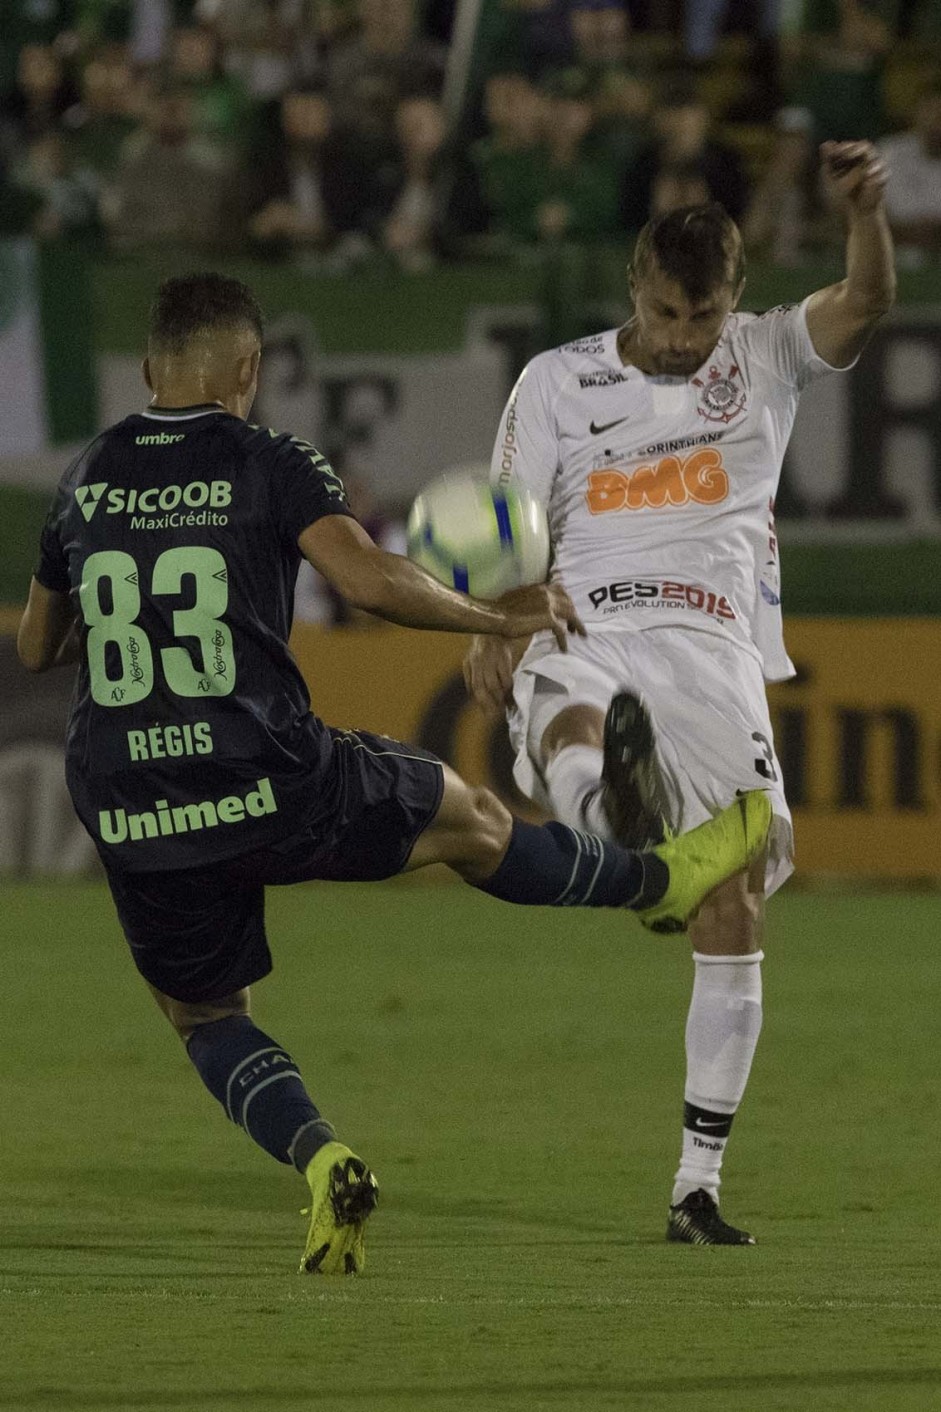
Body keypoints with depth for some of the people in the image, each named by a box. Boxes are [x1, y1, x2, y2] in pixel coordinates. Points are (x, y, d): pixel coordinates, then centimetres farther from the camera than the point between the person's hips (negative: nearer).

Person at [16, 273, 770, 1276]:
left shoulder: (85, 478, 9)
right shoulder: (270, 465, -3)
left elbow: (34, 647, 19)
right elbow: (371, 582, -16)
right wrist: (499, 619, -2)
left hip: (127, 816, 3)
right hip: (267, 781, -3)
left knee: (202, 1015, 22)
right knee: (470, 822, 22)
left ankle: (318, 1158, -3)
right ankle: (660, 882, 42)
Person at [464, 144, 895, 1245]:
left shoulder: (764, 358, 10)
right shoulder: (558, 381, 9)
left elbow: (863, 305, -7)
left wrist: (866, 210, -27)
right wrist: (489, 631, -10)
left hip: (715, 649, 1)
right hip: (584, 633, -1)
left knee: (734, 912, -4)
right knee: (569, 726, -39)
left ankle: (697, 1187, 4)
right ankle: (610, 806, -77)